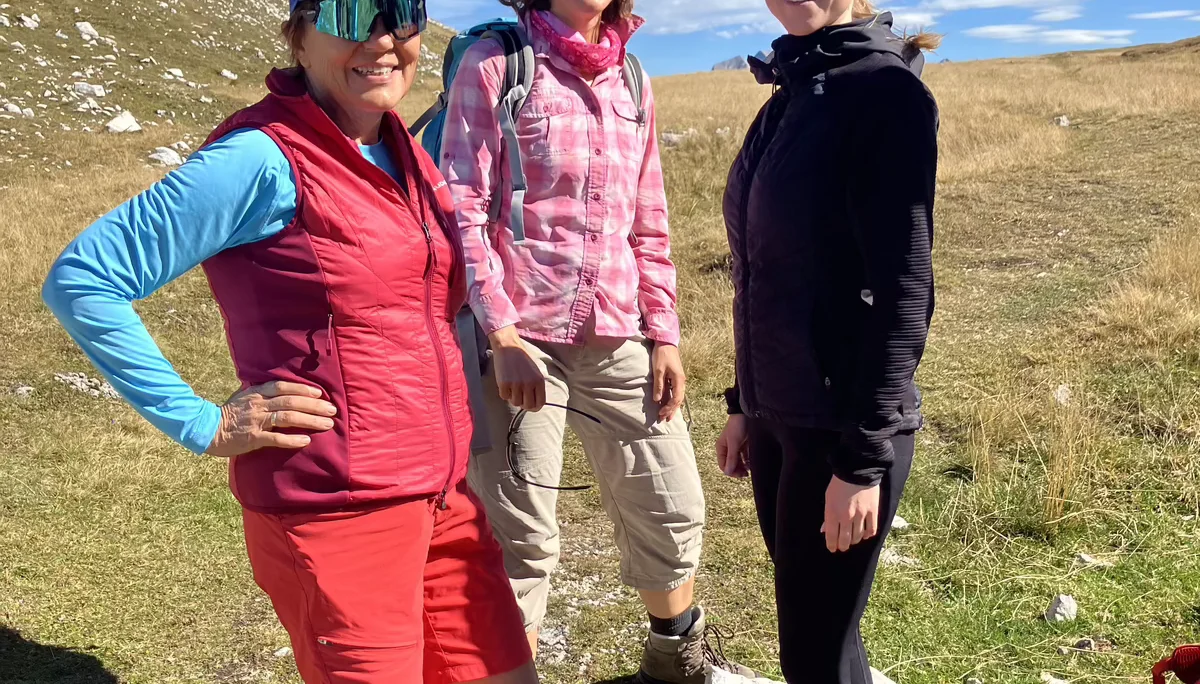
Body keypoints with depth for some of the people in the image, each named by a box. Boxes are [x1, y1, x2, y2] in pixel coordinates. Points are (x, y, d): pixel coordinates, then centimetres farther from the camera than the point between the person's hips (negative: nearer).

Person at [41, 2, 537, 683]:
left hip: (442, 496, 8)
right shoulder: (264, 158, -14)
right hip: (336, 512, -7)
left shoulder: (406, 152, 9)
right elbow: (82, 280, -13)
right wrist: (206, 426, -13)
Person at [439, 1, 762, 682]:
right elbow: (462, 208, -7)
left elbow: (648, 226, 16)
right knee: (522, 540, 2)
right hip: (521, 342, -5)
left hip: (617, 344, 6)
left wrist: (666, 336, 9)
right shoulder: (494, 62, -2)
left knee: (673, 509, 14)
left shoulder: (632, 83, 14)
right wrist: (504, 336, -14)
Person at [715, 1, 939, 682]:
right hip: (779, 417, 8)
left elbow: (902, 288, -17)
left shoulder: (886, 90, -12)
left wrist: (863, 457, -18)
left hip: (844, 427, -7)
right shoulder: (791, 95, 11)